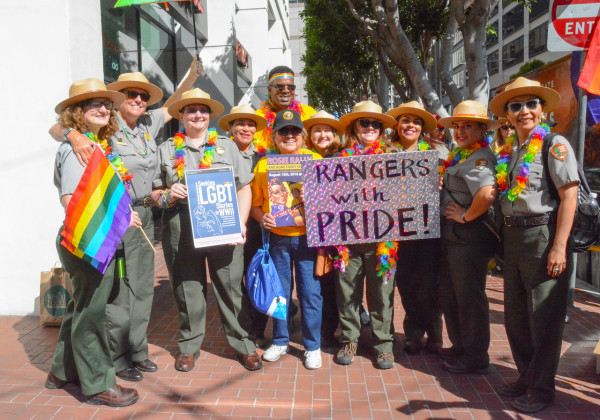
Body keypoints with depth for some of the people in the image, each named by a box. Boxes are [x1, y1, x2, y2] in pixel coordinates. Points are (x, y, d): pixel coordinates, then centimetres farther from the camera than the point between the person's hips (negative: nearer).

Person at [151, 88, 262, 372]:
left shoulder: (227, 146, 12)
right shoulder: (167, 149, 12)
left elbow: (244, 188, 8)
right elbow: (154, 192, 12)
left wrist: (241, 222, -4)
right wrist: (168, 195, -11)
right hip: (183, 230, 0)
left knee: (232, 287, 3)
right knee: (187, 288, 6)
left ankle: (243, 344, 17)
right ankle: (189, 346, 23)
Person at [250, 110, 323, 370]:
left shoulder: (315, 159, 4)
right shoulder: (264, 164, 6)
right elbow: (255, 203, 9)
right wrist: (262, 218, -10)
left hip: (307, 237, -1)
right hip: (277, 238, 1)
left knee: (310, 292, 3)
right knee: (279, 291, 12)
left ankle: (312, 346, 20)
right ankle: (280, 341, 30)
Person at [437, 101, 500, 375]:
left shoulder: (480, 157, -17)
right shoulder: (458, 156, 14)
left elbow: (487, 194, -34)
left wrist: (466, 216, -21)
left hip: (469, 237, -10)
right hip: (452, 236, 10)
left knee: (469, 297, 3)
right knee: (449, 295, 19)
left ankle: (476, 358, 19)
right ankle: (460, 347, 37)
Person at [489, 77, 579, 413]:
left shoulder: (555, 144, -7)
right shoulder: (508, 151, 13)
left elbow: (569, 195, -13)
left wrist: (559, 247, -18)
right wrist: (505, 239, 11)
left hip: (542, 235, -7)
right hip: (513, 237, 7)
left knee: (544, 318, 3)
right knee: (515, 315, 15)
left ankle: (542, 388, 19)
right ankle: (526, 377, 32)